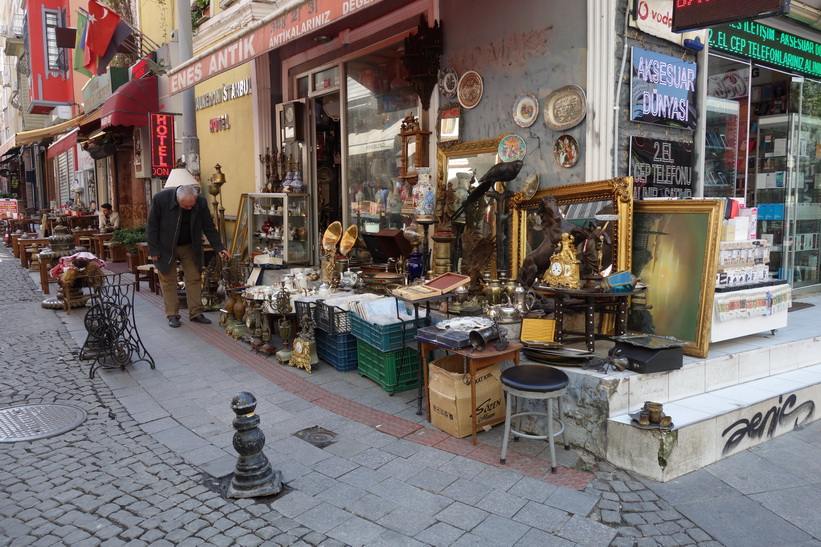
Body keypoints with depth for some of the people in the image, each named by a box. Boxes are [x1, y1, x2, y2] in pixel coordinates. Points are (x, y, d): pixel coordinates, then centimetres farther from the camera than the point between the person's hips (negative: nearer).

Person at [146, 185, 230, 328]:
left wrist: (219, 247, -15)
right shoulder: (161, 198, -22)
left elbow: (209, 227, -6)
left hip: (189, 247, 2)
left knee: (194, 278, 0)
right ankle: (172, 315, 10)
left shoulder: (201, 203, -16)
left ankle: (196, 313, 8)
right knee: (168, 281, 1)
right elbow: (152, 226, -13)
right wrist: (153, 250, -13)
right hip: (166, 248, -2)